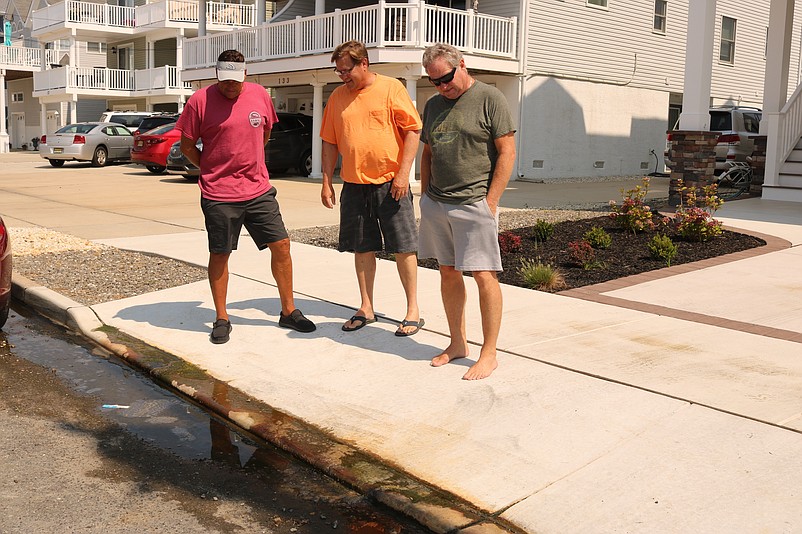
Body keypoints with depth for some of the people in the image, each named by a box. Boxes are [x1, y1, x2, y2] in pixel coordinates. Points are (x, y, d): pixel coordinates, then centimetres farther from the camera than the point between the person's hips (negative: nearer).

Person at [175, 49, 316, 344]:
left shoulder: (260, 95, 4)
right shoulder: (200, 101, -7)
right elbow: (187, 145, 0)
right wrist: (213, 170, 3)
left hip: (259, 190, 4)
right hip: (218, 195, -3)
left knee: (281, 246, 4)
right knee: (219, 254, 5)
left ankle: (288, 311, 19)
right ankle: (221, 319, 20)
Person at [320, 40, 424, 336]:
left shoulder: (391, 88, -4)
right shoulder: (337, 97, 9)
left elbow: (413, 130, -6)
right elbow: (330, 142, 13)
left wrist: (403, 173, -13)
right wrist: (327, 182, 7)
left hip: (390, 183, -4)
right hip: (354, 185, 4)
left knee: (403, 248, 1)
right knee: (362, 248, 10)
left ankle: (413, 310, 12)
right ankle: (366, 308, 23)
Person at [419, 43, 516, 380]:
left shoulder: (490, 99, -4)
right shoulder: (433, 105, 15)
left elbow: (507, 152, -8)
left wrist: (490, 200, -13)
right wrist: (425, 195, 13)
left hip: (474, 204, -6)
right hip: (435, 204, 7)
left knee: (484, 275, -5)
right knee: (448, 272, 11)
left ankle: (489, 353, 4)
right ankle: (458, 343, 24)